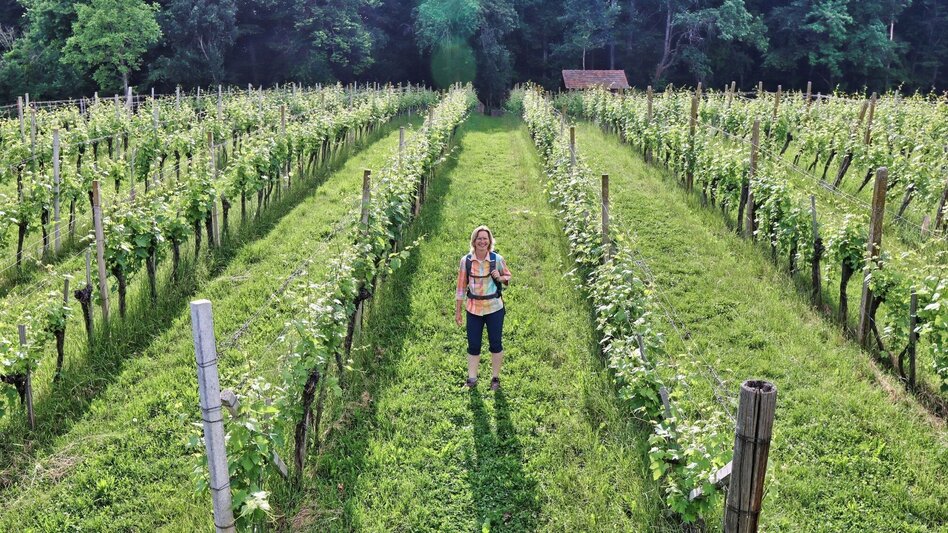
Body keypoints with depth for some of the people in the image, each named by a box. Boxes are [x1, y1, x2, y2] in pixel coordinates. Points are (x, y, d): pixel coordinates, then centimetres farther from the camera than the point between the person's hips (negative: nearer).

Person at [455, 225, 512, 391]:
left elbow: (508, 277, 7)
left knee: (495, 344, 8)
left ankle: (496, 378, 23)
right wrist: (457, 311, 2)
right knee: (473, 345, 6)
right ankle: (472, 378, 18)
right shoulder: (466, 260, -6)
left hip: (494, 308, -1)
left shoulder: (497, 259, -7)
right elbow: (461, 286, 0)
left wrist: (500, 278, -17)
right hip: (473, 309, 1)